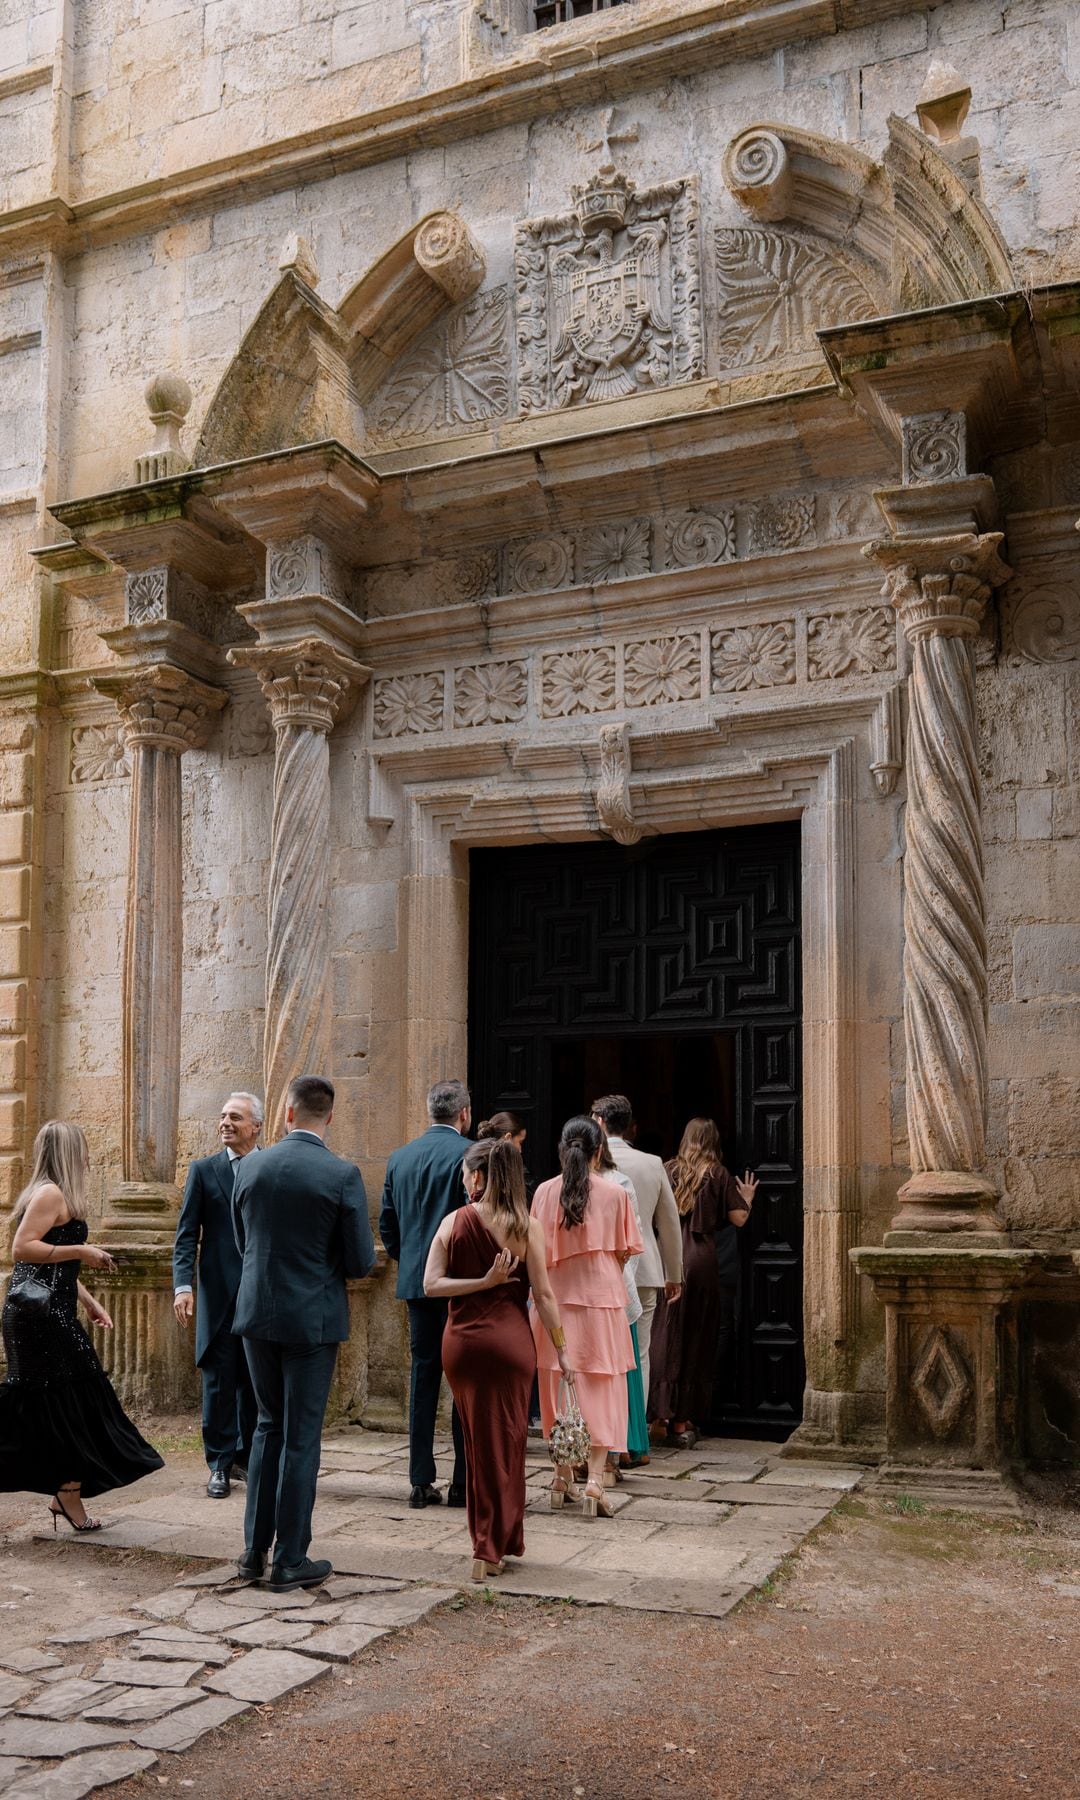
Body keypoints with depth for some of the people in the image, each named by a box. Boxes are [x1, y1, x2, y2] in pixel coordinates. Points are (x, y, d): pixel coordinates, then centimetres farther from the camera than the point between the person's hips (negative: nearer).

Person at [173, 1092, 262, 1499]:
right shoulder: (203, 1170, 3)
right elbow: (186, 1235, -1)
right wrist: (183, 1285, -13)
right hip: (220, 1294, -1)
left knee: (256, 1382, 10)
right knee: (219, 1380, 2)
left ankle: (247, 1457, 24)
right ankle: (220, 1464, 13)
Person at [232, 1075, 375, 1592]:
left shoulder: (250, 1167, -2)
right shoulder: (342, 1175, -14)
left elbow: (242, 1242, 11)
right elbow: (362, 1263, -10)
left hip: (257, 1314, 4)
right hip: (312, 1318, -4)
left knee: (269, 1426, 20)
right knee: (301, 1438, 6)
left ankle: (255, 1549, 22)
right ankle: (290, 1562, 13)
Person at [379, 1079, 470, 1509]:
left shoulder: (400, 1157, 9)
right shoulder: (470, 1154, -10)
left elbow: (387, 1225, 12)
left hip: (415, 1281, 6)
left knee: (423, 1376, 10)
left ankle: (420, 1481, 12)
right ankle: (464, 1482, 5)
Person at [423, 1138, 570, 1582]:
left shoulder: (453, 1222, -3)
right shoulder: (526, 1227, -6)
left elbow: (431, 1285, -10)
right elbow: (543, 1295, -6)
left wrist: (483, 1281, -7)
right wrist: (561, 1351, -1)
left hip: (461, 1341, 2)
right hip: (509, 1340, -2)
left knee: (476, 1442, 16)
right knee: (505, 1443, 8)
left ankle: (486, 1541, 26)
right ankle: (492, 1548, 10)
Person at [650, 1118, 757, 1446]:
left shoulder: (669, 1171, 6)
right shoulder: (718, 1174, 3)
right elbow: (739, 1218, 2)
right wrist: (747, 1198, 22)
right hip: (702, 1259, -1)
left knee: (667, 1336, 5)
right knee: (697, 1338, 7)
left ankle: (665, 1414, 0)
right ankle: (686, 1419, 9)